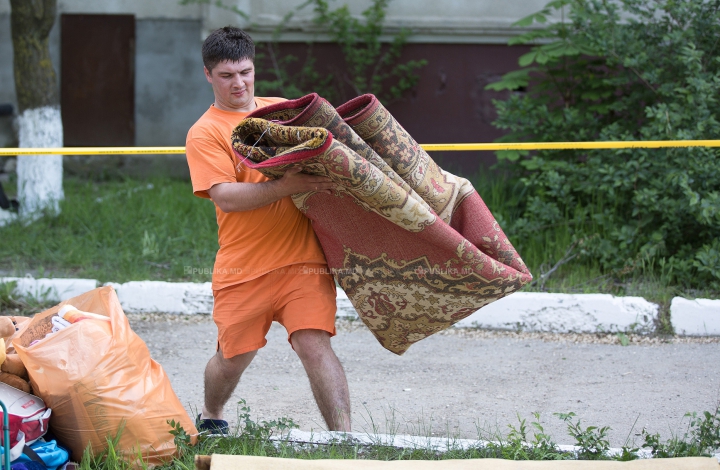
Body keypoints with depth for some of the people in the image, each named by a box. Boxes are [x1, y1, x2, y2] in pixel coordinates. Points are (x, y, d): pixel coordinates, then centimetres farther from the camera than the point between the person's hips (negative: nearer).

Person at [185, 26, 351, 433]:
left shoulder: (282, 109, 14)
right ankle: (210, 419, 40)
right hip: (243, 266, -2)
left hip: (302, 257, 2)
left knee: (315, 346, -13)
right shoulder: (205, 134, -2)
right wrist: (290, 186, -25)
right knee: (233, 357, 10)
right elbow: (226, 197, -15)